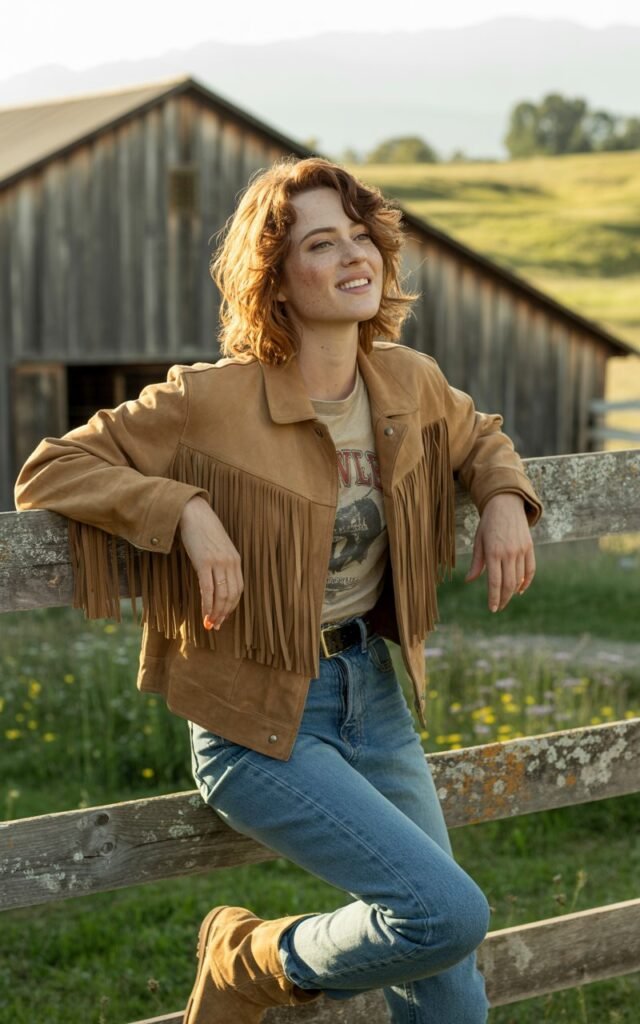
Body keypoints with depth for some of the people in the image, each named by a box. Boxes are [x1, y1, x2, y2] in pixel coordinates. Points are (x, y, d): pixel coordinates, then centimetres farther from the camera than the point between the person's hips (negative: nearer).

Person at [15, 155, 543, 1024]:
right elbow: (47, 471, -13)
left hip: (375, 697, 6)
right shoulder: (212, 404, -17)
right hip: (262, 722, -6)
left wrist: (506, 500, 1)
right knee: (448, 912, -19)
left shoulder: (409, 384, 0)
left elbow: (478, 436, 22)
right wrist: (185, 513, -26)